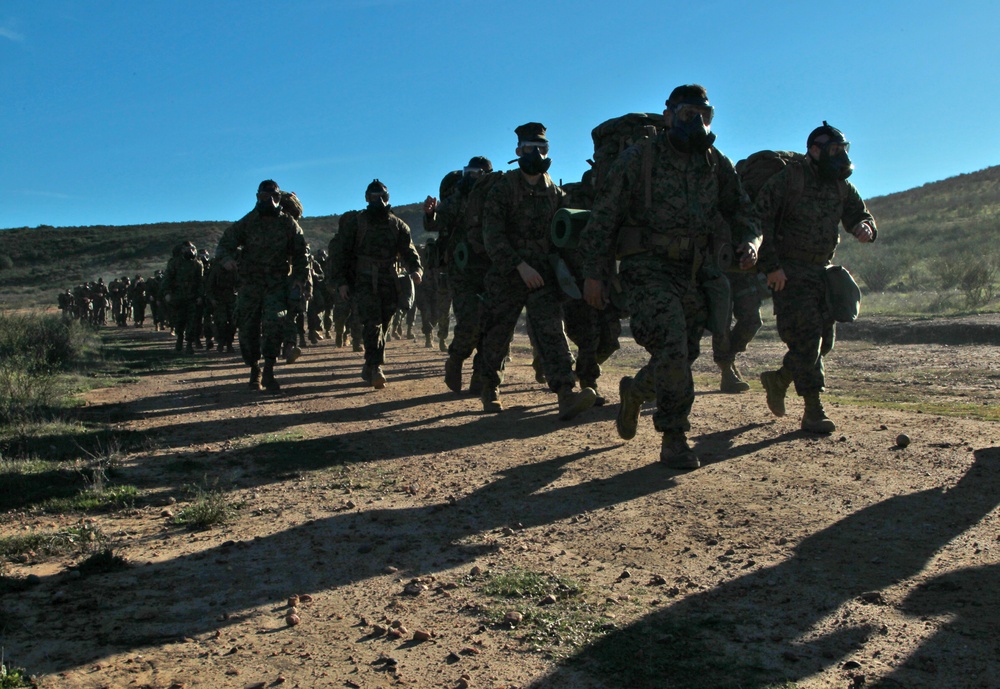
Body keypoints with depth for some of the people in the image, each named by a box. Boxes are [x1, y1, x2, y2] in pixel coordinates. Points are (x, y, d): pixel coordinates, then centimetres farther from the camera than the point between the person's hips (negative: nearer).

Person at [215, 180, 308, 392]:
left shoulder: (288, 224, 4)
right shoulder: (247, 222, 3)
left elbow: (300, 253, 9)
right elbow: (225, 244, 1)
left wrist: (299, 277, -6)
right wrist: (226, 258, -22)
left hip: (278, 284, -1)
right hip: (250, 284, 2)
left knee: (274, 321, -22)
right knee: (247, 328, 2)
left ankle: (269, 371, -14)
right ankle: (254, 370, 22)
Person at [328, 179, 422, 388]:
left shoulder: (397, 225, 13)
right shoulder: (354, 222, 4)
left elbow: (408, 251, 5)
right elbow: (338, 251, 2)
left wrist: (415, 269, -16)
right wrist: (340, 281, -7)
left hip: (388, 284, 4)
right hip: (363, 283, -4)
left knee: (382, 328, 6)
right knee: (372, 324, -19)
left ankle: (368, 370, 18)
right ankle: (375, 368, -24)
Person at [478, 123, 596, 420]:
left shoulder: (555, 191, 9)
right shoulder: (503, 188, -5)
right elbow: (492, 236, -13)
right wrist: (521, 266, -22)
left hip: (543, 275, 3)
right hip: (507, 275, -2)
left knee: (553, 331, -12)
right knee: (497, 335, 7)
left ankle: (567, 395, -22)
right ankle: (490, 390, 28)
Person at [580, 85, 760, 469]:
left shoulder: (717, 164, 9)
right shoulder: (638, 158, -4)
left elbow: (741, 211, 18)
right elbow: (604, 216, -4)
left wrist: (749, 241, -5)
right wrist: (594, 273, -8)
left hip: (694, 273, 5)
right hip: (648, 269, -5)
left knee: (681, 358, 8)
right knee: (672, 348, -20)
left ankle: (634, 390, 40)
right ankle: (674, 439, -5)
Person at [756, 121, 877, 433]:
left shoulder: (841, 187, 7)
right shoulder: (789, 179, -12)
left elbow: (860, 216, 13)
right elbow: (759, 219, -15)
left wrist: (865, 227, -14)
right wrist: (771, 265, -20)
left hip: (820, 271, 7)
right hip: (788, 272, -7)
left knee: (823, 339, 7)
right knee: (806, 337, -13)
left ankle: (778, 380, 29)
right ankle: (813, 412, -8)